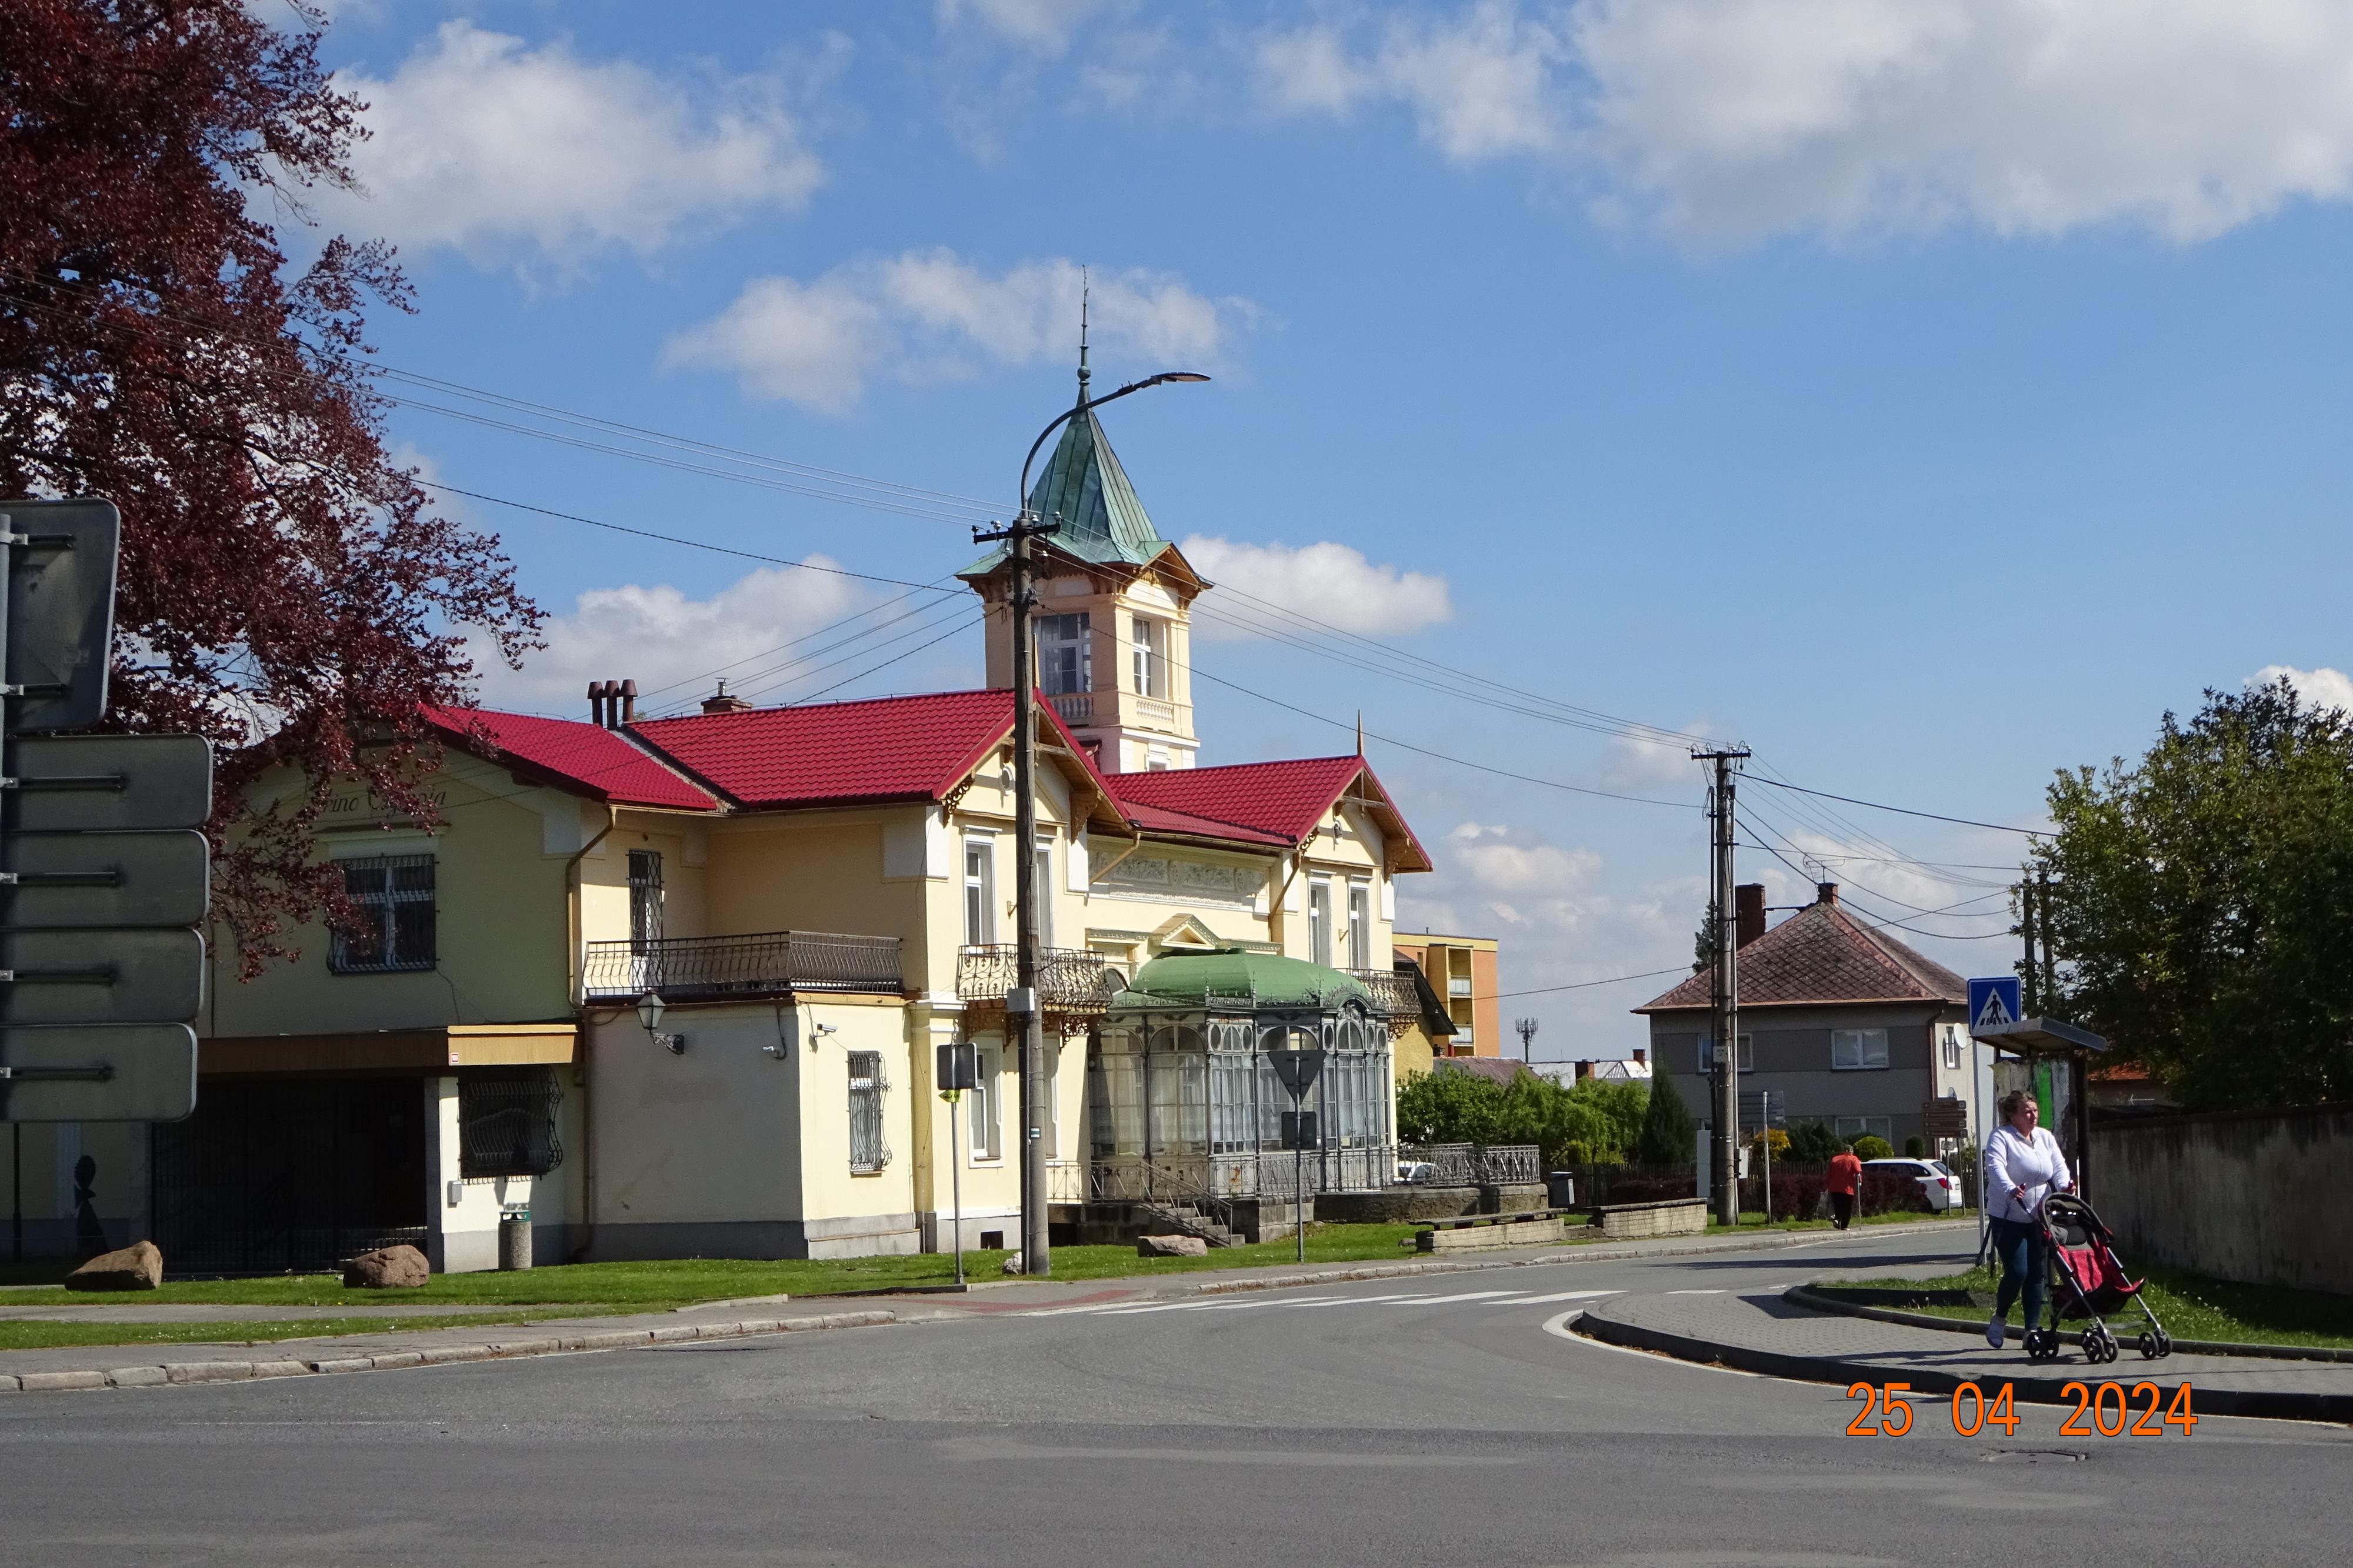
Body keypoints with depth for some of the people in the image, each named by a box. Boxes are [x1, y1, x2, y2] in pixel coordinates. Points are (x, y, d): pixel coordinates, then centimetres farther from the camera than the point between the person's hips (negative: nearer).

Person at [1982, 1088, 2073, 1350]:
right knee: (2017, 1272, -12)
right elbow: (1995, 1167, -25)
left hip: (2039, 1218, 6)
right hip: (2009, 1218, -6)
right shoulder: (2001, 1137, -9)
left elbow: (2058, 1165, 2)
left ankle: (2033, 1328, 10)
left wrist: (2064, 1185, -21)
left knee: (2038, 1274, 4)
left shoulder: (2045, 1138, 11)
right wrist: (2010, 1191, -44)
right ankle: (1998, 1319, 11)